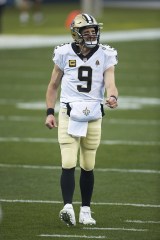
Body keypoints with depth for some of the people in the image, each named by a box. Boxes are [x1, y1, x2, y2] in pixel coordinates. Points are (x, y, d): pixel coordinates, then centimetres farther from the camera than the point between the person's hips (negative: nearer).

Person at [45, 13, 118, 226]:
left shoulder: (105, 55, 1)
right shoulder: (65, 54, -1)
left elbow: (110, 84, -9)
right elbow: (53, 85, 8)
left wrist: (112, 97, -32)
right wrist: (49, 112, 0)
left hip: (93, 116, 1)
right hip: (68, 114, -1)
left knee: (88, 167, 9)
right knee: (68, 164, -13)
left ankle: (85, 211, 19)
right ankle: (68, 207, -19)